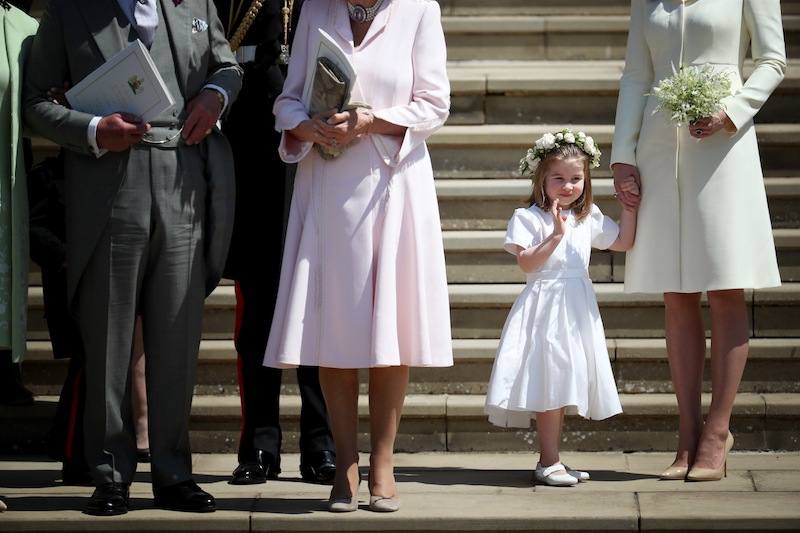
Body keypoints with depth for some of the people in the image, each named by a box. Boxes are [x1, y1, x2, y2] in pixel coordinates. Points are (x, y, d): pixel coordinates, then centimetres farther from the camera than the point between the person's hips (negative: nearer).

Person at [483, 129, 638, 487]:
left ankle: (550, 461, 14)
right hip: (545, 307, -6)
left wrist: (630, 206, 13)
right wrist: (556, 235, -19)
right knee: (549, 381, -11)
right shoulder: (528, 218, -5)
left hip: (577, 309, 6)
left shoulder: (589, 219, 13)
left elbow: (623, 242, 21)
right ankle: (548, 461, -7)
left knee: (563, 384, 9)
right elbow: (526, 263, -14)